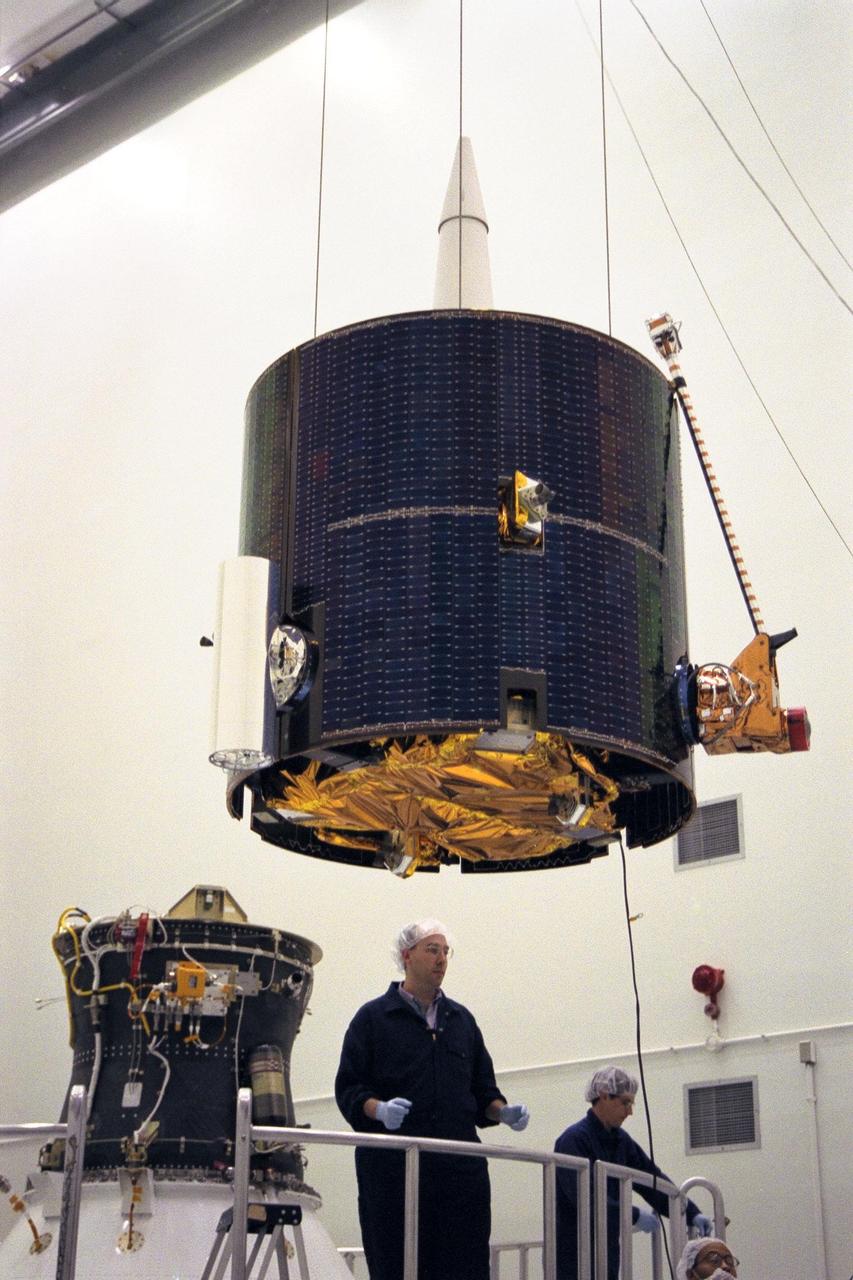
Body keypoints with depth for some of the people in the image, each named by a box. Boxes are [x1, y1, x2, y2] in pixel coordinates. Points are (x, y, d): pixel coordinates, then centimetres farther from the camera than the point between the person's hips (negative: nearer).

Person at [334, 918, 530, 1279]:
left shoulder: (461, 1019, 19)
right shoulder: (373, 1018, 6)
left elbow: (482, 1087, 23)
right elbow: (348, 1088, 0)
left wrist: (503, 1111, 3)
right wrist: (379, 1109, -20)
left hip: (460, 1168, 4)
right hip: (392, 1168, -4)